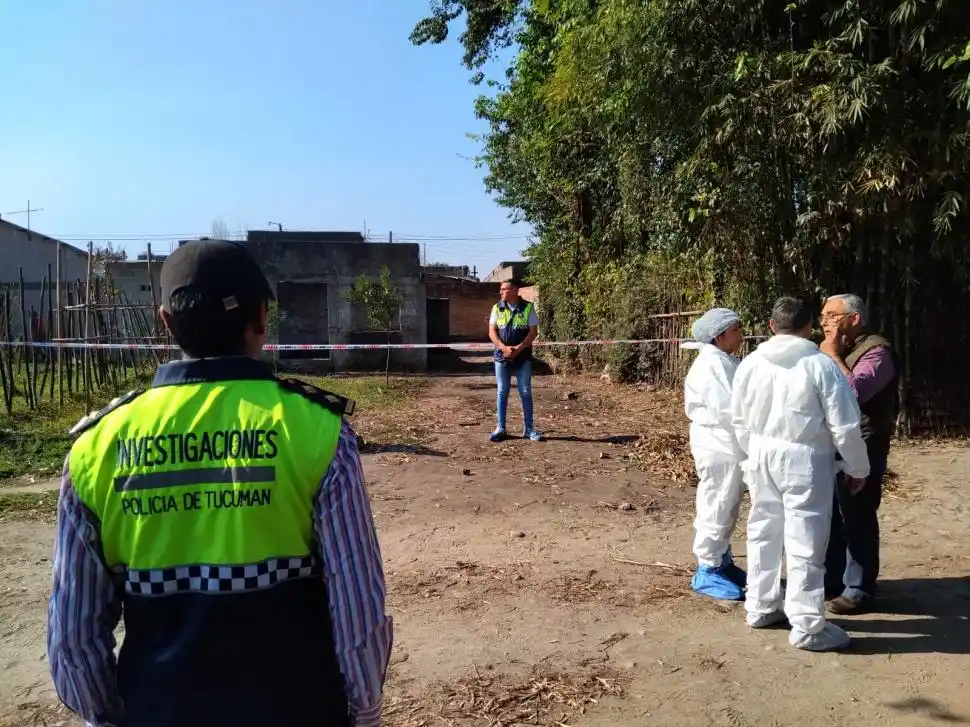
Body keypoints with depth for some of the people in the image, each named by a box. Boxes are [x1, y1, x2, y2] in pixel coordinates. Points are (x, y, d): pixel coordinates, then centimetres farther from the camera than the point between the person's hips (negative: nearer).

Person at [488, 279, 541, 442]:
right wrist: (504, 348, -15)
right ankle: (501, 428, 13)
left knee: (525, 393, 4)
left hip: (523, 358, -2)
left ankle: (529, 429, 12)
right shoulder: (497, 308, 4)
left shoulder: (528, 307, -2)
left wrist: (518, 348, -16)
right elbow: (492, 332, 0)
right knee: (502, 393, 6)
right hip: (502, 357, 2)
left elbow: (533, 331, -5)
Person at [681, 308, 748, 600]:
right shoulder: (712, 363, -18)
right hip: (718, 445, -10)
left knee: (727, 508, 18)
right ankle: (708, 571, 9)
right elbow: (727, 410, -23)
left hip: (731, 444, 10)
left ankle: (722, 561, 31)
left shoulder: (726, 361, 14)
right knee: (716, 508, -1)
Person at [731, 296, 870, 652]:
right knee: (805, 543, 2)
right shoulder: (821, 365, -13)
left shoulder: (750, 363, 1)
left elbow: (740, 419, 10)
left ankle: (760, 608, 29)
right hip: (804, 460, -5)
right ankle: (807, 627, 9)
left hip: (763, 456, 5)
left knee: (763, 533, 17)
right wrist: (858, 467, 3)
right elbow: (844, 426, -11)